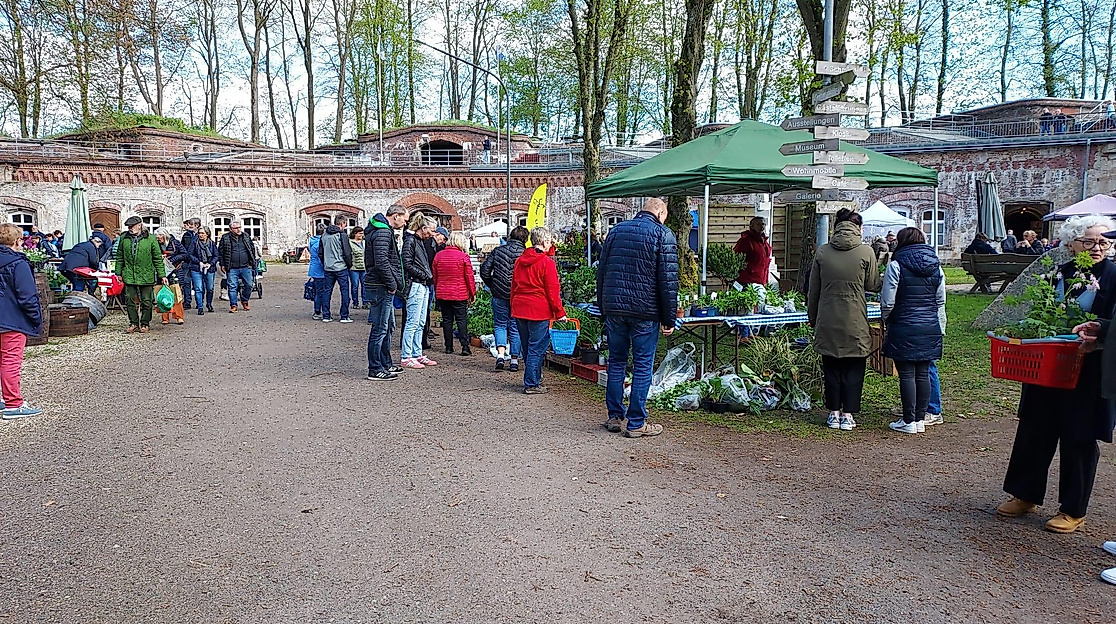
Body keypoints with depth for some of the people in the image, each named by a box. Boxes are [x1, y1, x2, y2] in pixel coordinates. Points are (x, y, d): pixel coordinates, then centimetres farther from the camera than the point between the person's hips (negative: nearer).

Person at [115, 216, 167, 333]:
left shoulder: (151, 239, -4)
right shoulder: (124, 238, 5)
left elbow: (158, 258, 0)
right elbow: (120, 257, 14)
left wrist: (162, 275, -3)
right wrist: (118, 273, 11)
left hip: (146, 276, -3)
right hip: (129, 276, 3)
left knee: (146, 301, 4)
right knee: (130, 300, 5)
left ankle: (145, 324, 18)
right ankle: (133, 323, 17)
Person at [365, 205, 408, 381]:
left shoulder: (384, 230, 18)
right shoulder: (383, 233, -16)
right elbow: (381, 262, -25)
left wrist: (393, 284, 16)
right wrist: (392, 284, -16)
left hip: (383, 287, 11)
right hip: (381, 287, -11)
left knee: (387, 326, 19)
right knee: (379, 329, -5)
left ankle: (386, 364, 29)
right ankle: (375, 370, 1)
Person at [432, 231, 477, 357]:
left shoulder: (438, 255, 4)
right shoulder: (463, 256, -8)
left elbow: (435, 277, 11)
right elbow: (469, 277, -5)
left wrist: (437, 292, 21)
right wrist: (473, 294, 4)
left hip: (442, 294, 3)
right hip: (460, 294, -3)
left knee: (447, 320, 9)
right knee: (462, 320, 1)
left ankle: (448, 347, 11)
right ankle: (465, 347, -3)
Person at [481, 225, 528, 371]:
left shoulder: (498, 251, 2)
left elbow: (484, 269, 2)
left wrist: (492, 286, 14)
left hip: (499, 294, 1)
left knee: (500, 325, 12)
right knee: (515, 327, 9)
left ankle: (500, 355, -6)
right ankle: (514, 360, 11)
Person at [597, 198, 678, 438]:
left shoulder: (616, 230, 11)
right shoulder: (663, 235, -3)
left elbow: (601, 271, 14)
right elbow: (668, 280, -8)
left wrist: (603, 307, 20)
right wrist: (669, 319, -3)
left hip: (614, 309, 5)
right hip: (645, 312, -4)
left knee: (616, 362, 14)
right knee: (643, 366, 3)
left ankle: (614, 416, 19)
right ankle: (636, 423, 6)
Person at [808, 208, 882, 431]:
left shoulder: (822, 252, -1)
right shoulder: (866, 252, -7)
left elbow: (813, 290, 5)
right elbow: (873, 285, 2)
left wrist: (812, 318, 15)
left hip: (828, 321, 2)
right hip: (855, 321, -2)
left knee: (831, 367, 12)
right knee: (854, 368, 9)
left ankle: (834, 413, 17)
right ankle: (848, 415, 11)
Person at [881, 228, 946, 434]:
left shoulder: (896, 266, -9)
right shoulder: (936, 266, 8)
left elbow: (887, 302, -9)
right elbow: (940, 302, 13)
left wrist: (886, 320, 8)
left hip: (904, 329, -5)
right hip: (930, 329, 5)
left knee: (907, 374, 0)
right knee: (923, 373, 10)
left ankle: (909, 421, 4)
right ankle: (921, 419, 16)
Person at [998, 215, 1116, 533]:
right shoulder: (1059, 274, 7)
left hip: (1088, 374, -5)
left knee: (1079, 440, 5)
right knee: (1034, 431, 12)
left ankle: (1073, 510, 20)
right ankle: (1025, 495, 28)